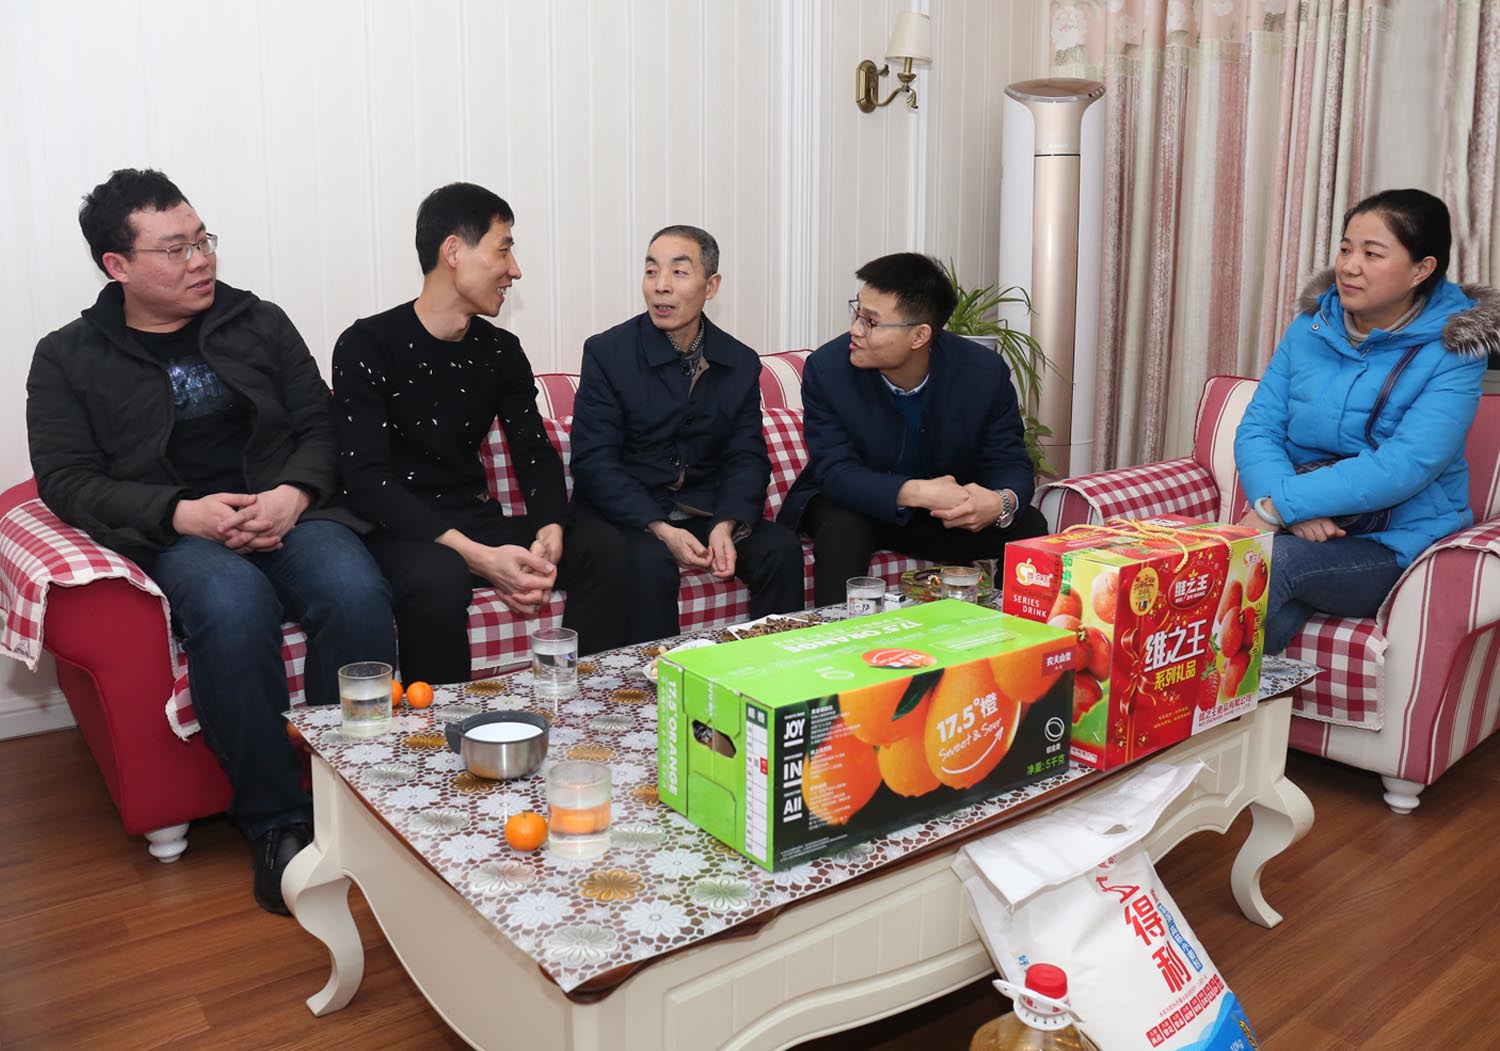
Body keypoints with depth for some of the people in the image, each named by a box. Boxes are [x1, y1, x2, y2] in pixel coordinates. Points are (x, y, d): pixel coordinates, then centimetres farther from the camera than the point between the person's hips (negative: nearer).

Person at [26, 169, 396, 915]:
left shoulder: (259, 323, 16)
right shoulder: (68, 358, 12)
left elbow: (320, 425, 11)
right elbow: (65, 478, 3)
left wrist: (294, 494, -11)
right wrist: (181, 514, -14)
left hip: (289, 511, 2)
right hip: (176, 535, -1)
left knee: (356, 594, -33)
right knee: (234, 608, -38)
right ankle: (276, 822, -22)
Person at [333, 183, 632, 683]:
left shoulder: (501, 351, 9)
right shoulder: (367, 346, -8)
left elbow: (536, 454, 5)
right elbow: (366, 480, -17)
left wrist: (550, 532, -19)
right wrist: (477, 557, -28)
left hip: (475, 522, 5)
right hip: (399, 530, -5)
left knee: (602, 548, -15)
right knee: (437, 581, -37)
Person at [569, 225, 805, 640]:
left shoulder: (740, 363, 5)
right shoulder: (607, 352, -7)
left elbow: (747, 457, 2)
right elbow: (593, 461, -11)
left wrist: (726, 525, -19)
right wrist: (659, 529, -23)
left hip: (706, 510, 4)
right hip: (627, 513, -3)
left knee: (782, 548, -18)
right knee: (651, 563, -33)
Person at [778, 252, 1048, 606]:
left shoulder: (984, 372, -16)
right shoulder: (826, 368, -20)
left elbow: (1011, 464, -11)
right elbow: (836, 471, -24)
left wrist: (1001, 502, -37)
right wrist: (918, 492, -41)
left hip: (947, 510, 2)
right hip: (852, 505, -2)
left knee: (1028, 527, -18)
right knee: (842, 528, -34)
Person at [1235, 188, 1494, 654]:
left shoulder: (1452, 353, -5)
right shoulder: (1310, 328, 8)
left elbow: (1405, 466, -19)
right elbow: (1257, 429, 1)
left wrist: (1276, 504, -26)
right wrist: (1295, 509, -19)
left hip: (1392, 546, -2)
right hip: (1298, 530, 3)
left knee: (1270, 558, -32)